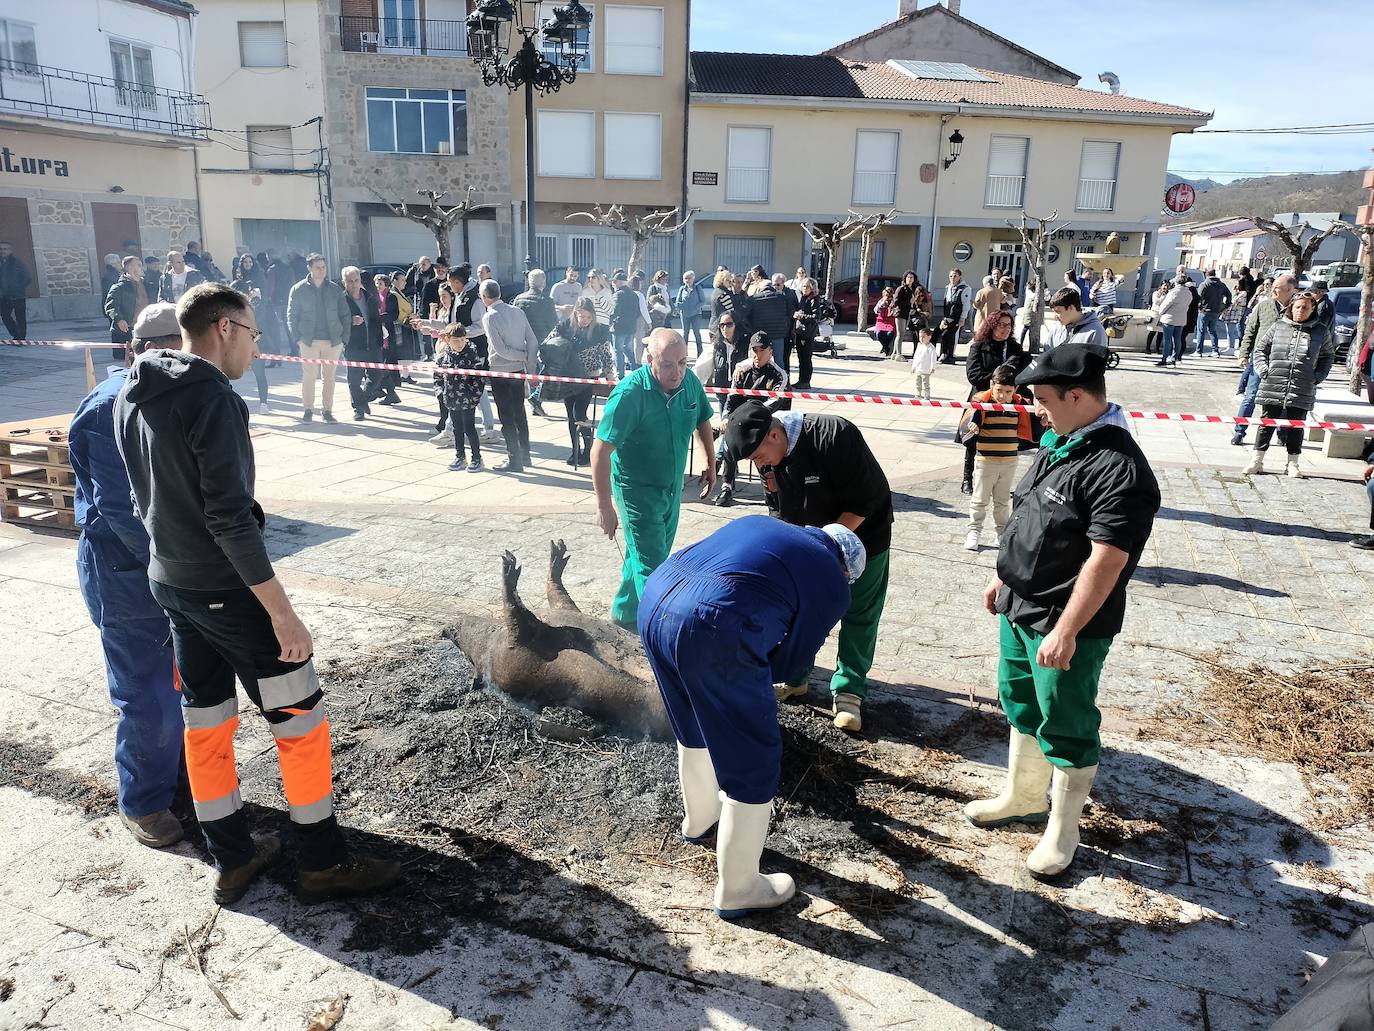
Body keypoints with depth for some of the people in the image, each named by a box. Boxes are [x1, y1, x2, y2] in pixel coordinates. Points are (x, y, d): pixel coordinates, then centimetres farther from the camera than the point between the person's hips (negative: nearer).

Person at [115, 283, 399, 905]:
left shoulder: (131, 399, 7)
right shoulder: (212, 397, -20)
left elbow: (146, 493, 14)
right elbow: (229, 516, -25)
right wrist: (283, 613, -23)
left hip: (169, 583, 9)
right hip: (227, 589, -9)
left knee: (206, 722, 16)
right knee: (301, 720, 3)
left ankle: (232, 861, 30)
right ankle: (323, 864, 14)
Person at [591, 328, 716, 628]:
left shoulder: (690, 381, -9)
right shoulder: (630, 393, -27)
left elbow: (702, 421, 13)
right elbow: (601, 451, -26)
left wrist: (709, 464, 15)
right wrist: (605, 507, -25)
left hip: (672, 487, 7)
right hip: (637, 490, -7)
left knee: (654, 554, 21)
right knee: (651, 565, -7)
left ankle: (624, 612, 42)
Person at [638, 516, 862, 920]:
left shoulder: (758, 523, 28)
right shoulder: (832, 585, 13)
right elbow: (789, 660, 14)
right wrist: (751, 682, 35)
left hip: (654, 602, 8)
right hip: (712, 632, -8)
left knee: (694, 730, 32)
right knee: (753, 766, 11)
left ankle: (699, 818, 55)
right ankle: (736, 890, 26)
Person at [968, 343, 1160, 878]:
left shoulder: (1118, 469, -24)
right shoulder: (1059, 443, 6)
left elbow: (1106, 561, -26)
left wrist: (1066, 632, -25)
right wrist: (1004, 577, 20)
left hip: (1064, 624, -9)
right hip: (1020, 608, 9)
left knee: (1065, 730, 7)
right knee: (1020, 706, 23)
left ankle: (1063, 831, 26)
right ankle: (1022, 797, 44)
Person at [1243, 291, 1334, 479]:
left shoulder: (1321, 331, 5)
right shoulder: (1278, 326, 3)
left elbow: (1328, 356, 17)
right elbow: (1260, 349, 10)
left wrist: (1318, 376, 5)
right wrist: (1263, 370, -1)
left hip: (1302, 391, 1)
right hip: (1273, 386, -1)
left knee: (1296, 426, 8)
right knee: (1267, 422, 4)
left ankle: (1293, 463, 19)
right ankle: (1257, 460, 11)